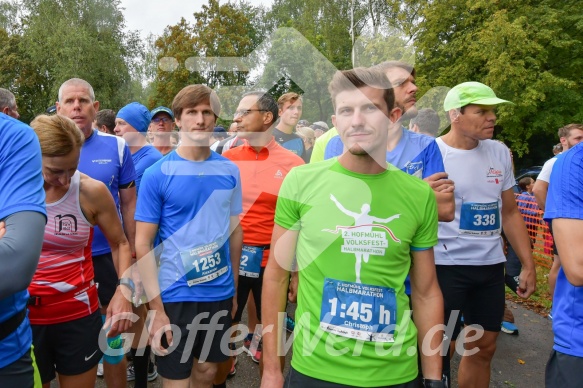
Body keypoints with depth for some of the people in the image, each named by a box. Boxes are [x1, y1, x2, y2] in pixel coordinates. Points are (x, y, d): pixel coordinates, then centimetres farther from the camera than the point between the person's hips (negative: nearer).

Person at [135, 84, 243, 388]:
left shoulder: (230, 171, 1)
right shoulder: (157, 174, -10)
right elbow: (143, 243, -10)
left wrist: (234, 287, 10)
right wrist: (156, 308, -14)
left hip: (220, 293, 4)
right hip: (175, 295, -3)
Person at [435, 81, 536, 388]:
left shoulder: (500, 152, 6)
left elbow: (510, 212, 13)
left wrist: (528, 265, 12)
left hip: (491, 265, 6)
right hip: (445, 265, -5)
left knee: (483, 349, 17)